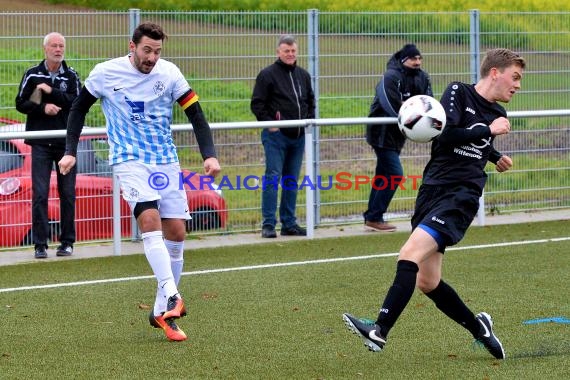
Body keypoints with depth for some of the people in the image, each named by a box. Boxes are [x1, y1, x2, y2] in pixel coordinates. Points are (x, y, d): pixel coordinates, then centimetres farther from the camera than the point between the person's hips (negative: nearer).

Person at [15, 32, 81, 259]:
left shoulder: (71, 76, 5)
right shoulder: (32, 75, 5)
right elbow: (20, 104, 3)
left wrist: (52, 92, -14)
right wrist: (42, 108, -12)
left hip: (66, 142, 1)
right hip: (41, 144, -1)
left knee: (68, 194, 3)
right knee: (39, 194, -5)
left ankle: (67, 242, 11)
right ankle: (40, 244, -3)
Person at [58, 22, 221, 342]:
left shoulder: (170, 74, -2)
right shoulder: (105, 73, -5)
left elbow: (196, 114, 0)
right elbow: (79, 108, 9)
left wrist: (210, 155, -12)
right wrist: (70, 152, 4)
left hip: (166, 161, 3)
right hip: (130, 160, -3)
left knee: (176, 232, 0)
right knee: (150, 221, -24)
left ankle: (162, 311, 12)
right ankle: (171, 297, -35)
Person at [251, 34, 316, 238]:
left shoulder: (303, 75, 14)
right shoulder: (268, 74, -4)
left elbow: (310, 102, 24)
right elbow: (257, 104, -6)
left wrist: (309, 121, 10)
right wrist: (268, 123, -13)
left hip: (298, 137, 6)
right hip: (276, 135, -6)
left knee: (292, 181, 9)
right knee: (273, 177, -8)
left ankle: (289, 223, 15)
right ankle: (268, 224, -7)